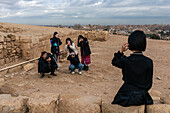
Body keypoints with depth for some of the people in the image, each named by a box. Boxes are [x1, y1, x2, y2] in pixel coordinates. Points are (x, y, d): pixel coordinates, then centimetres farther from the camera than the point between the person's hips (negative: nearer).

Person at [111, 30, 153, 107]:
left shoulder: (125, 61, -17)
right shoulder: (149, 62, -12)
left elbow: (114, 62, 8)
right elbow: (149, 83, -3)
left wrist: (121, 51, -6)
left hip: (126, 97, -2)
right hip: (142, 98, 2)